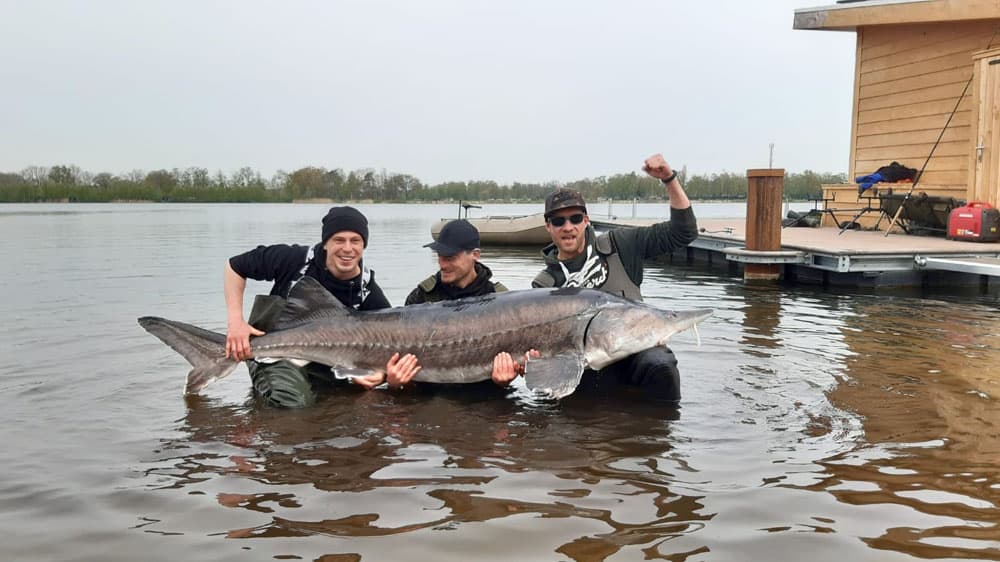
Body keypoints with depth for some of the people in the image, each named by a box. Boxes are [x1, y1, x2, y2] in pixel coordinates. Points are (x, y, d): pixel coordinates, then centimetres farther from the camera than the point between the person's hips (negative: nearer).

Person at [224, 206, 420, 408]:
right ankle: (265, 382, 4)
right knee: (292, 401, -30)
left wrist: (390, 376, -37)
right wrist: (235, 321, -15)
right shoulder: (294, 260, -16)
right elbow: (235, 266, -4)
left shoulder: (370, 294, -12)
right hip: (276, 352, -4)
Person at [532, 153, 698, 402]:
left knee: (660, 365, -33)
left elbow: (683, 232, 6)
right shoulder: (544, 284, 7)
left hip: (636, 349, -1)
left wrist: (670, 179, -5)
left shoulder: (617, 246, 7)